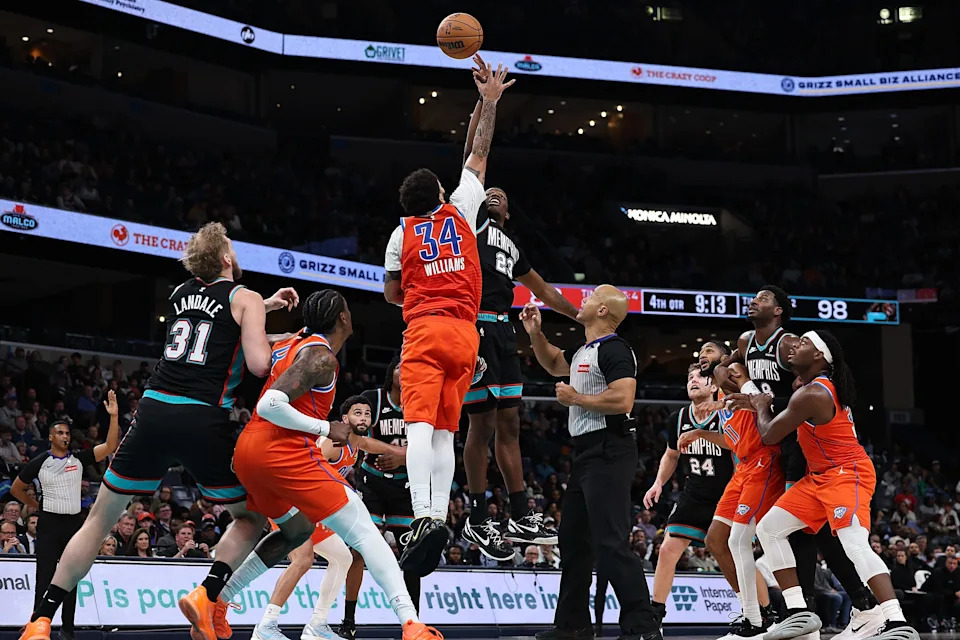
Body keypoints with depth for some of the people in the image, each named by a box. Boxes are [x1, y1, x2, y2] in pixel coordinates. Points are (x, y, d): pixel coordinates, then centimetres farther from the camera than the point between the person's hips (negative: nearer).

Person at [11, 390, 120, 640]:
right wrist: (37, 506, 8)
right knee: (45, 579, -4)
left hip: (74, 523, 3)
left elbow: (110, 446, -8)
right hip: (49, 524, -3)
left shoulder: (78, 459, 2)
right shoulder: (38, 463, -3)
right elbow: (16, 489, 10)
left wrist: (114, 416, -17)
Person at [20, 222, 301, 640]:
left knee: (100, 518, 13)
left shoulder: (180, 292, 20)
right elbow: (258, 364, -6)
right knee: (251, 518, 16)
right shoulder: (245, 298, 4)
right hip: (203, 421, -4)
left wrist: (264, 307, 41)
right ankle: (207, 595, -9)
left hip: (154, 413, 4)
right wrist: (266, 326, 14)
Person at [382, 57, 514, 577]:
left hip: (424, 329, -2)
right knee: (445, 430, 6)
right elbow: (478, 155, 18)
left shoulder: (402, 233, 8)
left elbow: (392, 294, 17)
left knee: (420, 425, -13)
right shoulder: (461, 211, 9)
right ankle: (439, 517, -7)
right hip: (464, 331, 2)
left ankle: (424, 516, -31)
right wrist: (489, 102, 21)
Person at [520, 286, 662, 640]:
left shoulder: (613, 349, -13)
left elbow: (622, 400, -25)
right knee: (573, 538, 15)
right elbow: (553, 363, 38)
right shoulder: (583, 351, 18)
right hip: (586, 453, 11)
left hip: (608, 453, -11)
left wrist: (576, 399, -13)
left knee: (610, 542, -15)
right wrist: (535, 333, 22)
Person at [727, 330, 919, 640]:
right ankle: (799, 613, 5)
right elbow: (791, 418, 32)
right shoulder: (817, 385, 11)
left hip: (846, 474, -11)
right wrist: (759, 405, 22)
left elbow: (770, 435, -12)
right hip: (820, 477, 11)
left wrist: (762, 407, 7)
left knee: (856, 546, -28)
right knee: (768, 528, 6)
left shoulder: (812, 394, -20)